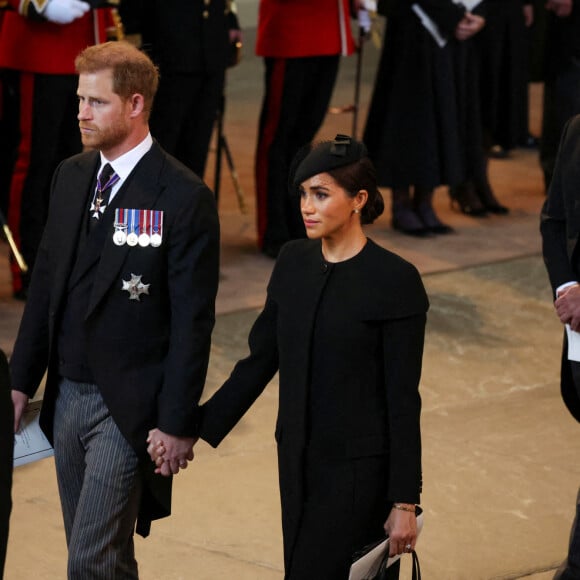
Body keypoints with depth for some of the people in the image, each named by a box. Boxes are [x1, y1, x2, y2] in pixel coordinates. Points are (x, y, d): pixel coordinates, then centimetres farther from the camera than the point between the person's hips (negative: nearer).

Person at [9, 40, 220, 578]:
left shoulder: (185, 198, -14)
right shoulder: (70, 176, 7)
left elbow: (193, 321, -13)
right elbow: (45, 284, 13)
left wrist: (178, 423, -13)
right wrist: (21, 381, 11)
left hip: (128, 407, -7)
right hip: (67, 394, 7)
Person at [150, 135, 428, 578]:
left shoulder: (395, 281, -13)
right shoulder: (294, 262, 5)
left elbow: (403, 398, -12)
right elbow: (260, 360, 10)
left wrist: (404, 501, -11)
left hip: (358, 471, -6)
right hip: (297, 463, 6)